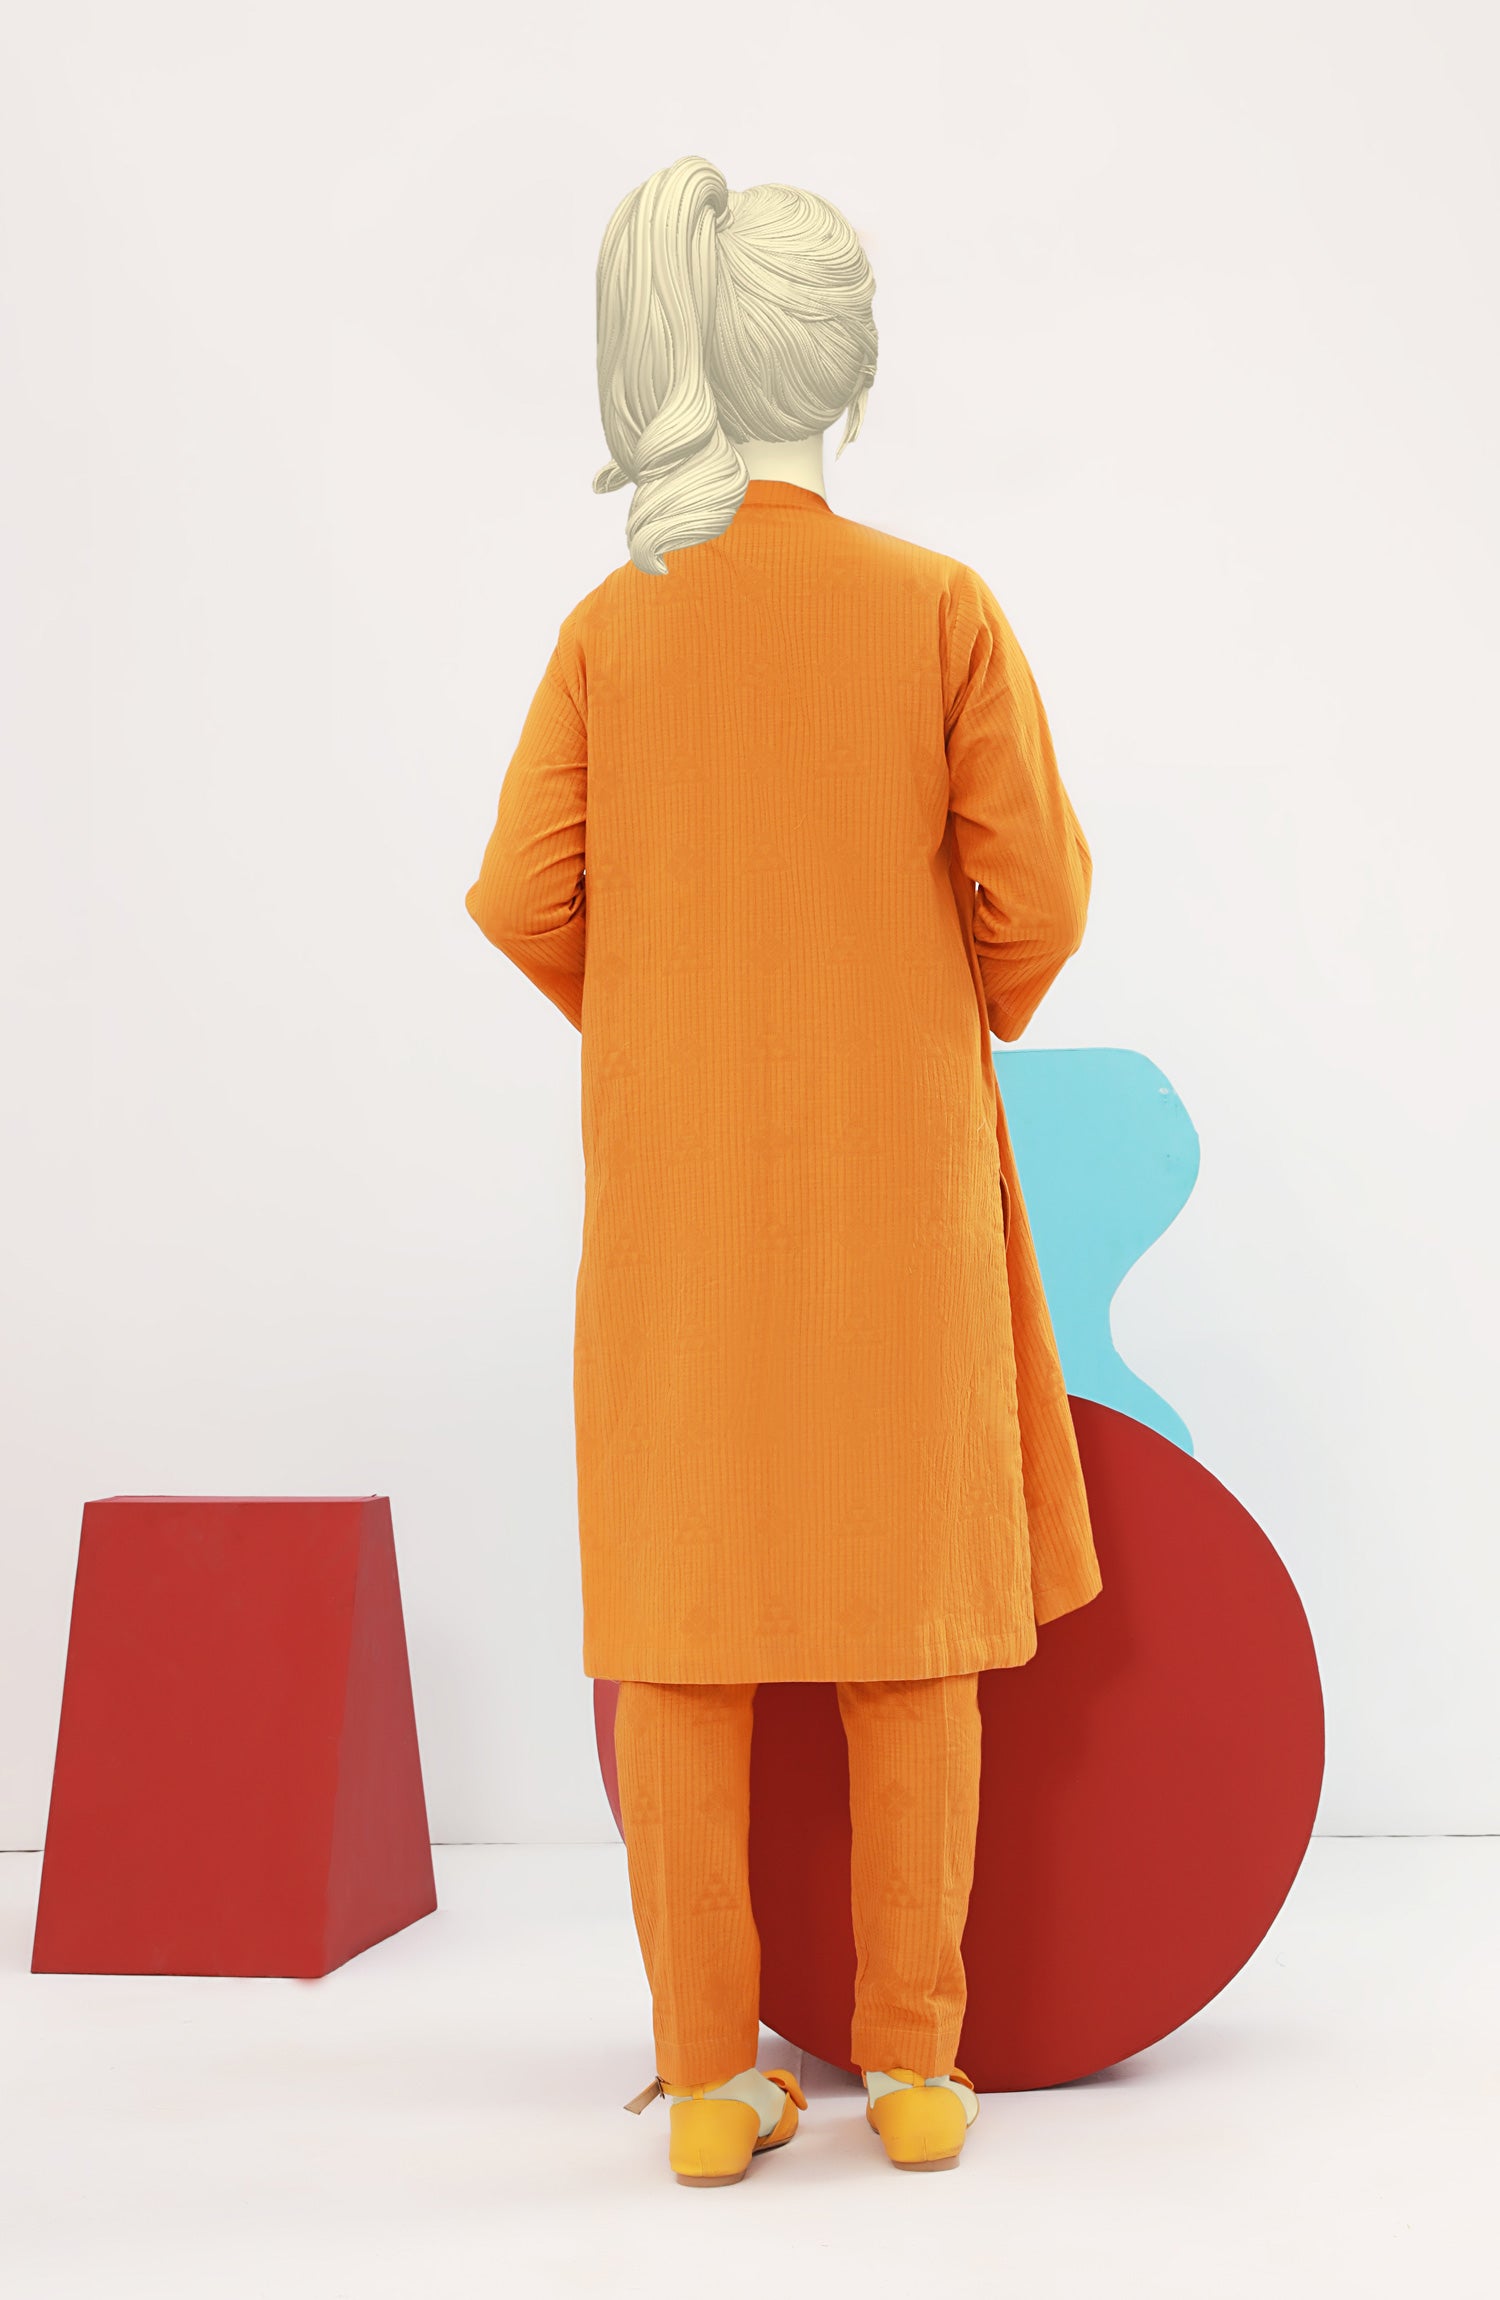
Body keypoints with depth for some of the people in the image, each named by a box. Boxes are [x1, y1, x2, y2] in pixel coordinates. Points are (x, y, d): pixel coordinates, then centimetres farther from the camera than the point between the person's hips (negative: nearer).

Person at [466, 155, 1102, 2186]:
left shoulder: (614, 627, -1)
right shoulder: (947, 609, -5)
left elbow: (529, 900, -2)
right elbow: (1035, 890, -6)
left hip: (678, 1176, 1)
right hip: (893, 1169, -1)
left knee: (690, 1603, 5)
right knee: (905, 1603, 7)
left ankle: (711, 2077, 7)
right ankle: (913, 2066, 10)